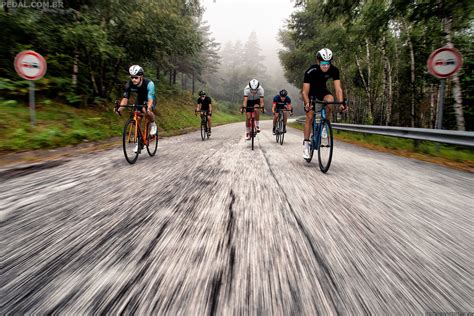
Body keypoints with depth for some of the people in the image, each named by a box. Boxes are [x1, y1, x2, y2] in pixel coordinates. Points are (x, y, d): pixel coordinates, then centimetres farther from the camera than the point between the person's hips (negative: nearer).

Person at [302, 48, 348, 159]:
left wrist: (342, 103, -42)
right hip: (311, 91, -3)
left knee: (330, 100, -31)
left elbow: (338, 88, -27)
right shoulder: (310, 71, -32)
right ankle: (306, 144, -4)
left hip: (322, 89, 3)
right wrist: (307, 103, -52)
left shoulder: (334, 70, -23)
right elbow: (305, 92, -34)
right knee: (310, 116, -13)